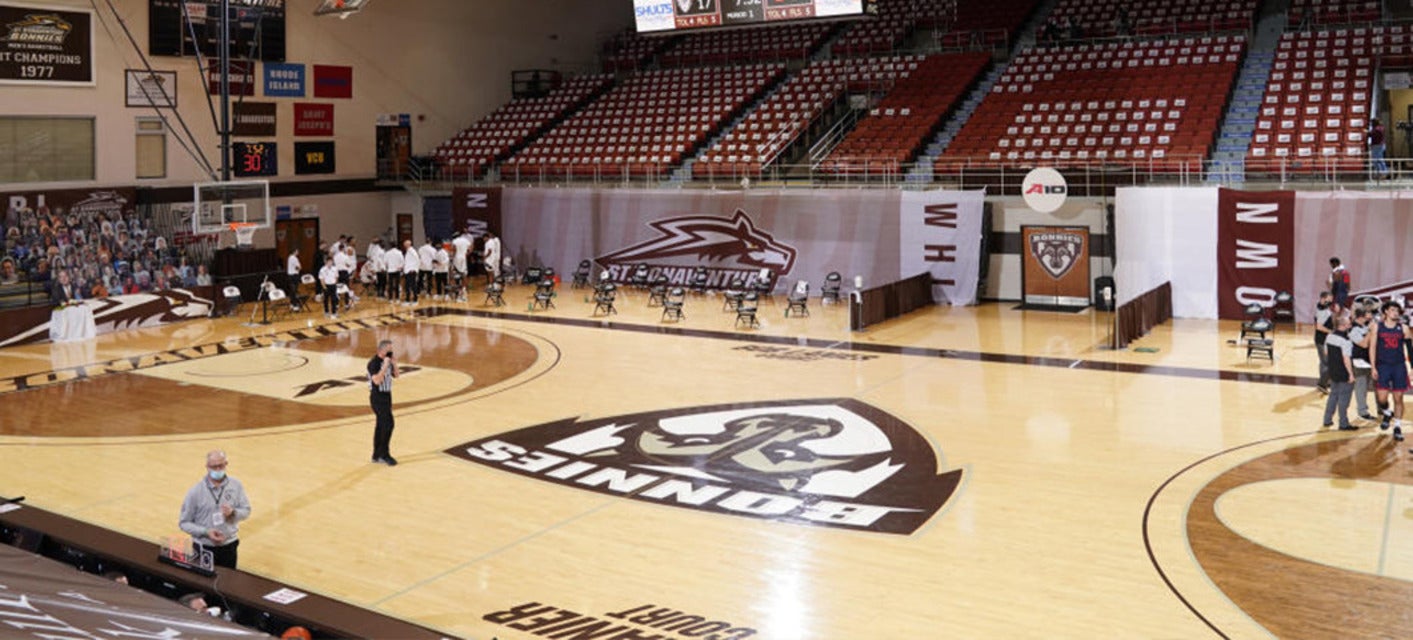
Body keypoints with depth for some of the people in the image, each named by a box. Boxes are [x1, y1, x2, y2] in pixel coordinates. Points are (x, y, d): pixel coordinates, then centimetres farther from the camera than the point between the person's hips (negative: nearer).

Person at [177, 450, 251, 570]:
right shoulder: (196, 492, -11)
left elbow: (246, 510, 3)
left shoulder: (236, 486, -4)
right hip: (204, 549, -2)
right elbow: (185, 523, -6)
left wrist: (233, 512, -19)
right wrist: (206, 532, -21)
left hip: (229, 547, 2)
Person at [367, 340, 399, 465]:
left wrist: (394, 364, -2)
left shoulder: (387, 361, 7)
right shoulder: (374, 363, -18)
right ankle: (384, 454, -6)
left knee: (381, 425, 12)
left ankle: (377, 455, 19)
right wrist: (385, 366, -27)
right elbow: (377, 380, -27)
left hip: (386, 396, 9)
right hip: (378, 397, -9)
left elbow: (395, 375, 15)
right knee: (388, 424, -14)